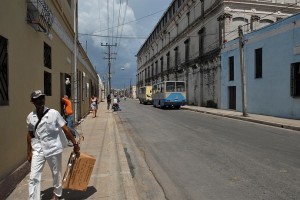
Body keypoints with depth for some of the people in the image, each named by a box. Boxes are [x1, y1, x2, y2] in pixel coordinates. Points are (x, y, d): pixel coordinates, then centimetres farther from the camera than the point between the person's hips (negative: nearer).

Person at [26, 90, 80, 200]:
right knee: (33, 177, 1)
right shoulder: (30, 117, -2)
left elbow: (65, 129, -10)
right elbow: (30, 134, 8)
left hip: (53, 149, -2)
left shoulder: (53, 113, -13)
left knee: (56, 174, 16)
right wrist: (29, 152, 10)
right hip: (38, 150, 2)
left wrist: (75, 144, -9)